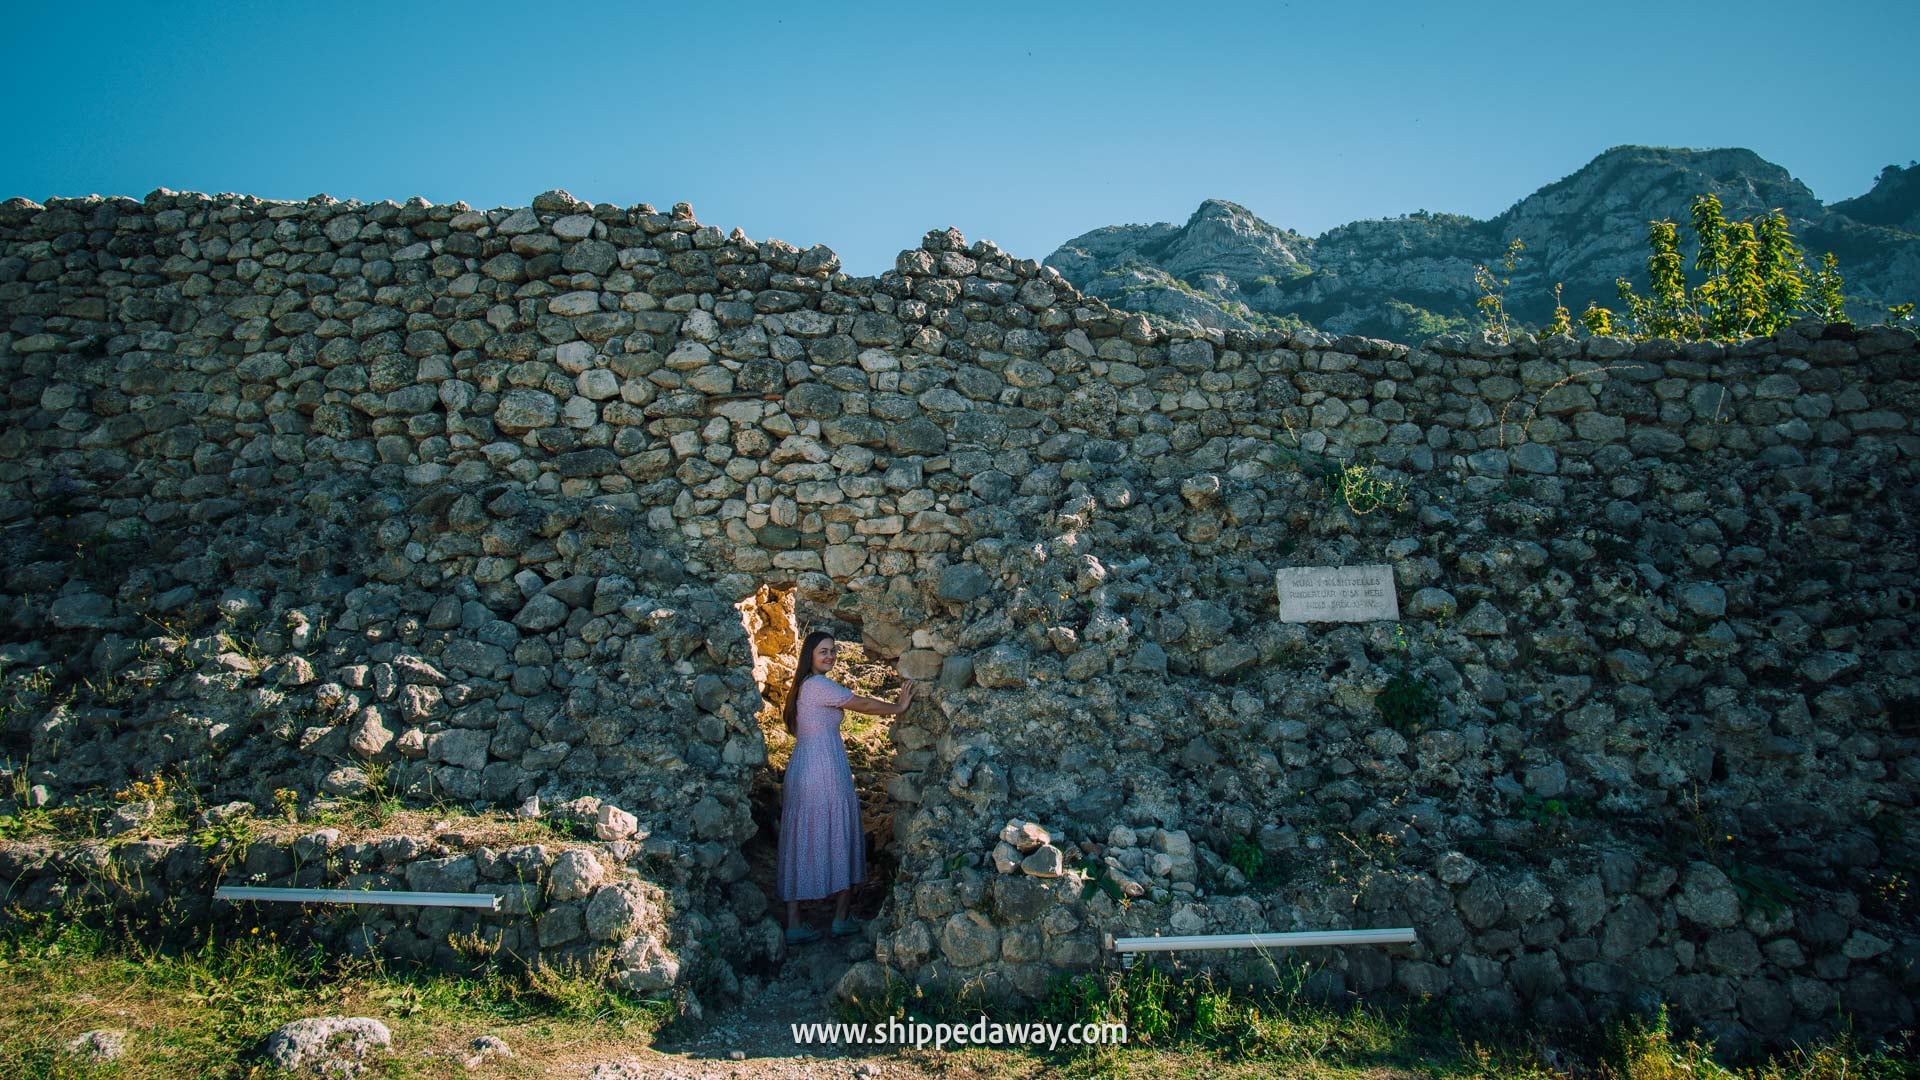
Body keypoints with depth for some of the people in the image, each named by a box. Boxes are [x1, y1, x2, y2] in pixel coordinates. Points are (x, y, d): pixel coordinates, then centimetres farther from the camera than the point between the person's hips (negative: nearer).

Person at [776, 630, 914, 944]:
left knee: (800, 844, 8)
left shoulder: (802, 685, 14)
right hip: (826, 773, -8)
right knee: (838, 841, 5)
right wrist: (898, 707, 0)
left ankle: (794, 925, 10)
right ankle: (841, 919, 15)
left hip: (799, 771, 8)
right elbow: (863, 704, -11)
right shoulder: (820, 685, -13)